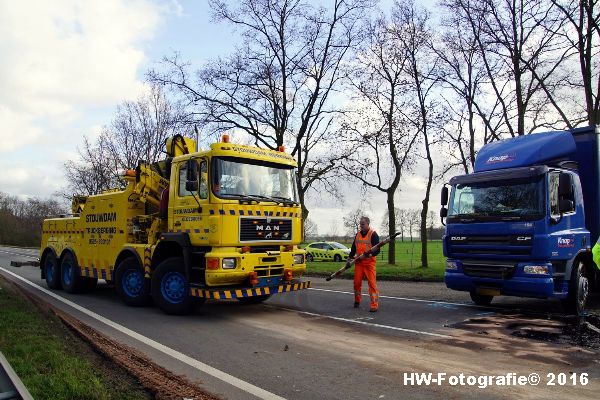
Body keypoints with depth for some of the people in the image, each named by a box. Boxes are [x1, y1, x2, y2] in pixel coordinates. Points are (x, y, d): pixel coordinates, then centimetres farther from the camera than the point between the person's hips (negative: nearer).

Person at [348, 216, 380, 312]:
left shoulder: (373, 234, -6)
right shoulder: (358, 234, 12)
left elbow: (377, 250, -9)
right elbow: (353, 248, 18)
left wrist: (370, 254, -27)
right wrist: (350, 258, 11)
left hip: (369, 262, -5)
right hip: (358, 262, 5)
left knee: (372, 283, -9)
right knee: (357, 282, 7)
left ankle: (374, 305, -5)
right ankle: (357, 301, 27)